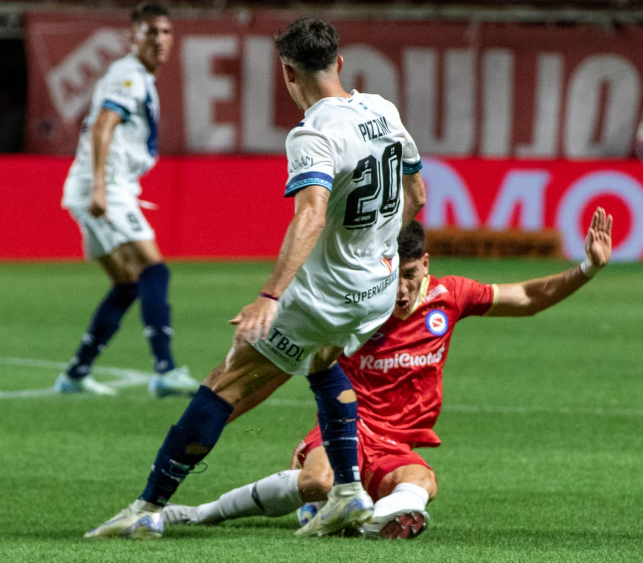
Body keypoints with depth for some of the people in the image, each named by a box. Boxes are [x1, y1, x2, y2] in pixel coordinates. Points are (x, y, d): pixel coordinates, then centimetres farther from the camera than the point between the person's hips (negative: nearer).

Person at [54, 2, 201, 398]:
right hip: (105, 190, -10)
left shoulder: (140, 80, 21)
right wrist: (99, 186, -31)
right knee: (153, 270, -19)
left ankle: (76, 374, 16)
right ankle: (166, 371, -28)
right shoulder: (129, 76, -9)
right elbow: (101, 128, -22)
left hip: (109, 193, 10)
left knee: (127, 286, 14)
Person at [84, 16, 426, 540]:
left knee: (225, 387, -2)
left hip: (324, 294, -8)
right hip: (381, 287, 8)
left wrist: (270, 297, -47)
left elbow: (312, 216, -38)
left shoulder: (314, 135, -22)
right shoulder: (383, 110, 2)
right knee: (323, 360, 36)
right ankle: (349, 492, 29)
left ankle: (149, 509, -1)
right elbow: (416, 194, 16)